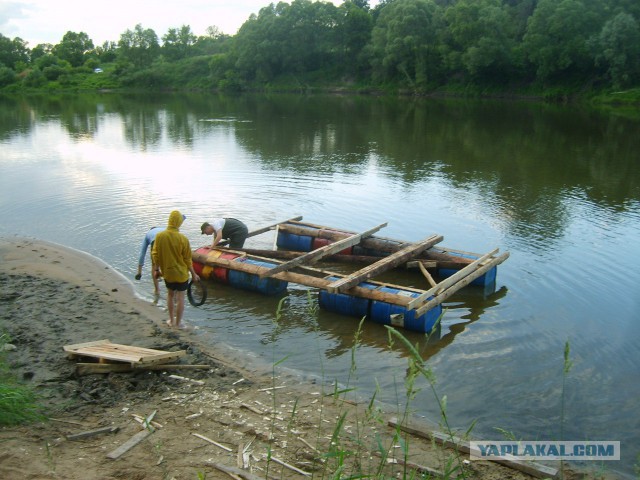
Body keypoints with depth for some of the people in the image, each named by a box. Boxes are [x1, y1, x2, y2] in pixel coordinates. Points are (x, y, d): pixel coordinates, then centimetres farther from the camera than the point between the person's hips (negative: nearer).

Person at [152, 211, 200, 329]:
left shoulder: (159, 236, -11)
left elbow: (155, 255, -3)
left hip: (167, 272, 4)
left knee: (170, 295, 23)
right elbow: (187, 259, -12)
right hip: (181, 273, -4)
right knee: (180, 297, 11)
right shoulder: (183, 239, -20)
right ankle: (178, 323, 20)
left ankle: (171, 320, 32)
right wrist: (194, 274, 1)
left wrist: (157, 268, 14)